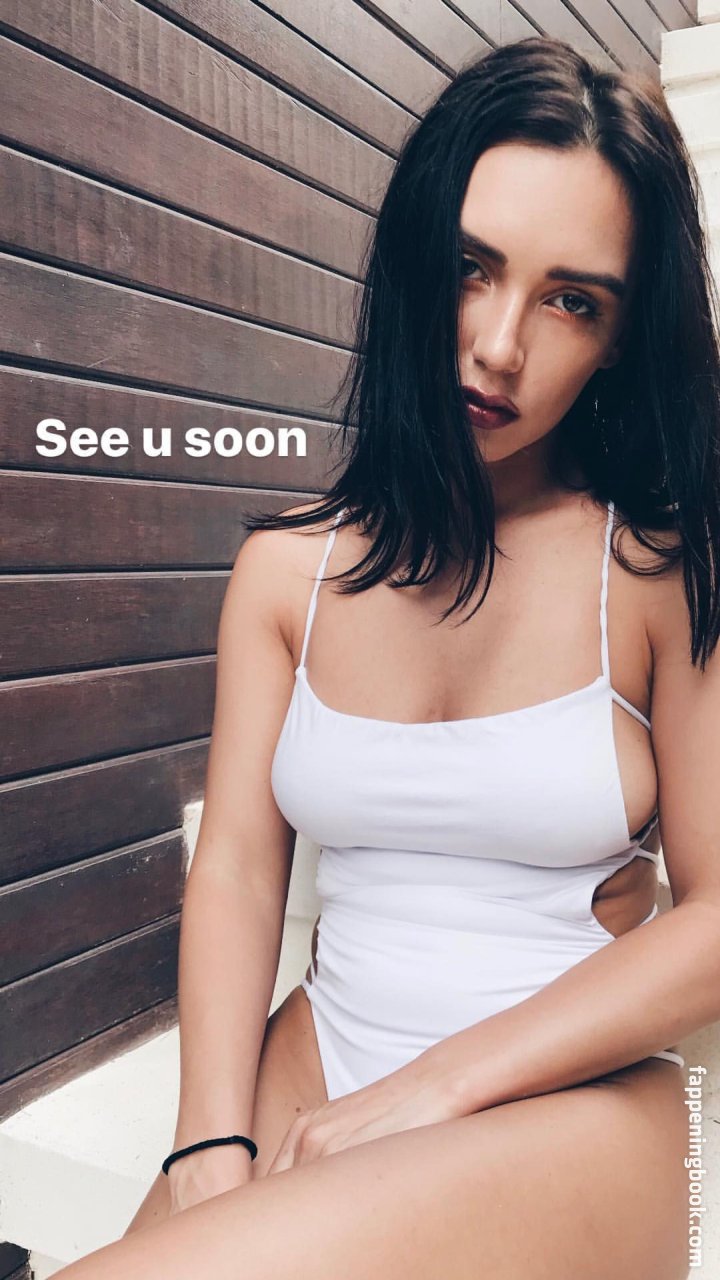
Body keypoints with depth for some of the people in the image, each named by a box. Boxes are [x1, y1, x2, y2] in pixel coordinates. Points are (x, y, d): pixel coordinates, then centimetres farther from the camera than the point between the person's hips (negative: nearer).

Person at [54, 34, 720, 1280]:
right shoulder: (290, 565, 3)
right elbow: (237, 865, -1)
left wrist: (436, 1089, -13)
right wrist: (215, 1148, -13)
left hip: (571, 1110, -2)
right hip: (316, 1069, 3)